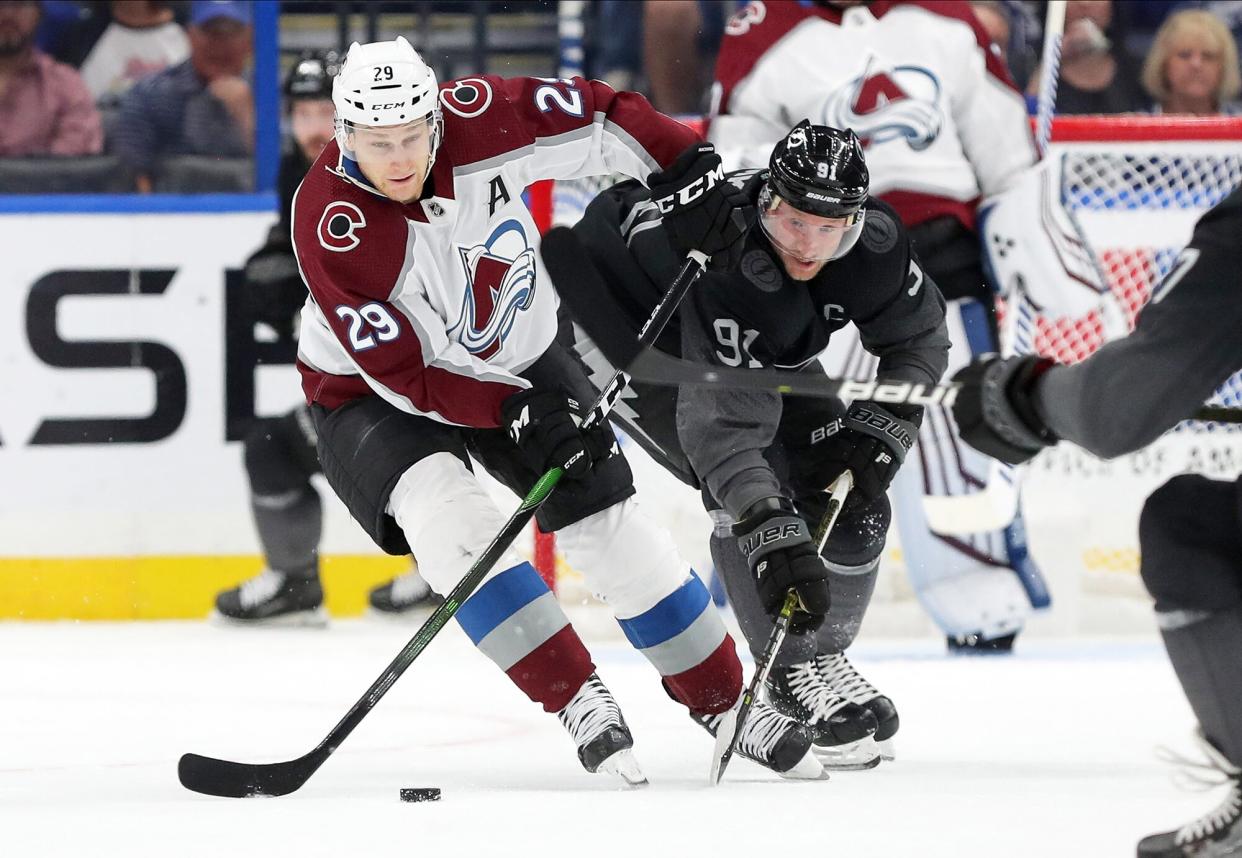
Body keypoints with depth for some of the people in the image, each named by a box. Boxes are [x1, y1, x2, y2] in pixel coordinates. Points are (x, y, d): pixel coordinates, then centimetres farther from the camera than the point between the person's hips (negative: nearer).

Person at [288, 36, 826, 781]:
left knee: (614, 531, -1)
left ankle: (723, 701, 15)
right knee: (449, 521, -29)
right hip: (374, 387, -3)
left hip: (518, 357, 4)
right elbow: (403, 377, -28)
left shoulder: (476, 123, -24)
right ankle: (581, 702, -20)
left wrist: (688, 171, -19)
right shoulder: (331, 225, -31)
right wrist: (518, 414, -32)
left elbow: (596, 115, -9)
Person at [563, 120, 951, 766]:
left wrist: (877, 433, -19)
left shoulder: (875, 244, -24)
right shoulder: (730, 266, -43)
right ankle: (793, 670, -12)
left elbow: (920, 340, -5)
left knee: (853, 500, -1)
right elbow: (723, 420, -47)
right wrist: (774, 541, -53)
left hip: (757, 347, 7)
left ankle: (824, 657, 20)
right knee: (741, 486, -25)